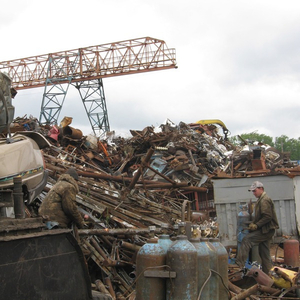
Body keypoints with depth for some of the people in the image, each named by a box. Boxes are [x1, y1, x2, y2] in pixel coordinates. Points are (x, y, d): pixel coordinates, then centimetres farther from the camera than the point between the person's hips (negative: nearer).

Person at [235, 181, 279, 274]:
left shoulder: (265, 200, -15)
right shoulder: (260, 200, 18)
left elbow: (268, 217, -23)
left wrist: (256, 225, -20)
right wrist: (253, 224, 7)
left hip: (266, 230, -11)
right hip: (265, 230, 11)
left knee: (246, 239, -17)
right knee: (264, 253, 12)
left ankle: (240, 263, -20)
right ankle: (267, 273, 18)